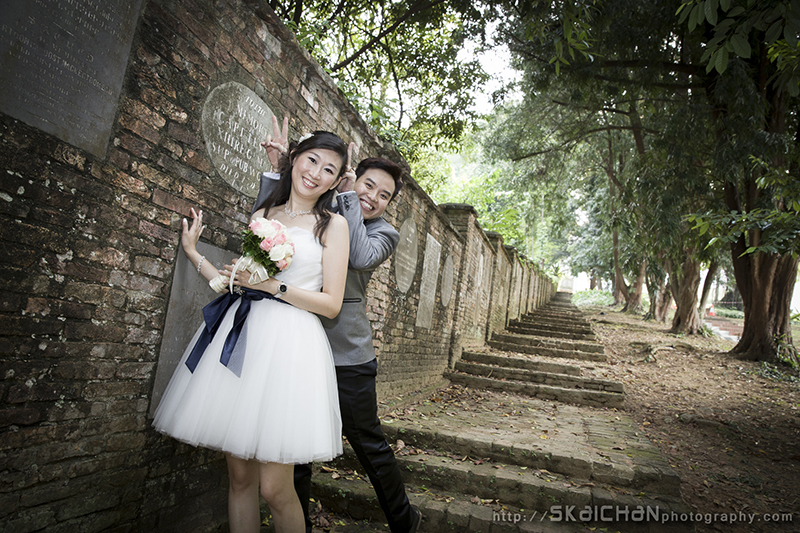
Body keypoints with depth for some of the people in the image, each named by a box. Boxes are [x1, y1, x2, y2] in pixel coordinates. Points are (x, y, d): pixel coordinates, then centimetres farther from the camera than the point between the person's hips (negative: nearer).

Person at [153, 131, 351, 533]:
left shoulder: (332, 224, 3)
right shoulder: (262, 215, 17)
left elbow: (331, 304, -3)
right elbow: (237, 284, 19)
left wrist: (272, 285, -10)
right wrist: (193, 254, 16)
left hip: (289, 343, -4)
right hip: (241, 335, 5)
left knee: (275, 488, -3)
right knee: (239, 476, 11)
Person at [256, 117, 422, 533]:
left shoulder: (384, 233, 5)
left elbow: (361, 257, -16)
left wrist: (348, 197, -10)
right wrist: (276, 169, -1)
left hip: (347, 357, -2)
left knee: (369, 444, 9)